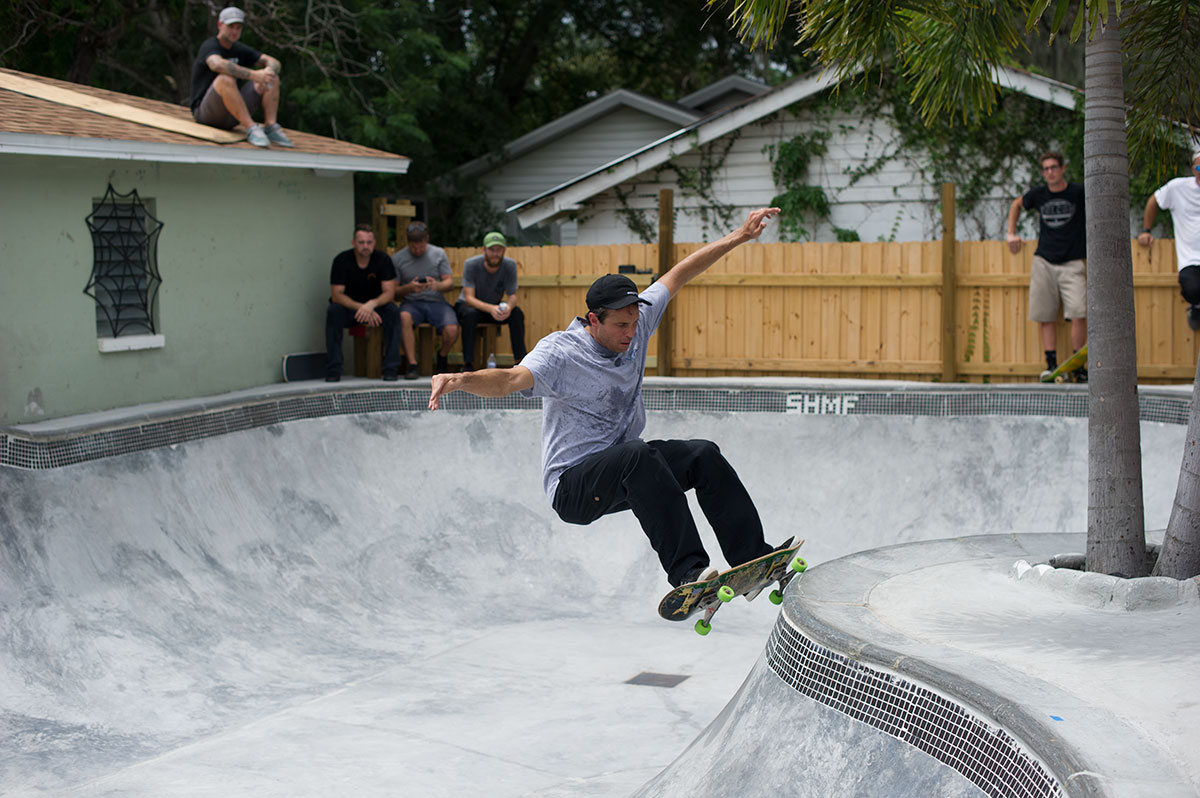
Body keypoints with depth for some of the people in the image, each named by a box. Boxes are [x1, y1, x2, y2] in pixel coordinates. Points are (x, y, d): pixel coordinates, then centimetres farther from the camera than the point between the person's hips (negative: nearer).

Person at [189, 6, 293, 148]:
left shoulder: (240, 49, 10)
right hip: (206, 114, -7)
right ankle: (251, 129, -34)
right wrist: (254, 75, -44)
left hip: (231, 116, 7)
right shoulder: (209, 47, -12)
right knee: (226, 79, -36)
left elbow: (274, 63, 2)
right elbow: (218, 65, -37)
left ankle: (271, 127, -18)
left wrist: (269, 70, -24)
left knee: (272, 78, -3)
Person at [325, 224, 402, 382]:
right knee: (333, 311, -33)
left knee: (392, 310, -30)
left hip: (376, 307, 1)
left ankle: (391, 368, -25)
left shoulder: (383, 260, -8)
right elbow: (336, 295, -17)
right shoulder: (342, 260, -12)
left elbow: (389, 292, -15)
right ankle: (333, 371, -29)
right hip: (348, 308, -1)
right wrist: (361, 308, -31)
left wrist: (372, 305, -36)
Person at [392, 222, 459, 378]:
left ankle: (442, 356, 8)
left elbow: (448, 282, 7)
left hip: (436, 302, 1)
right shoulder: (397, 258, 4)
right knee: (404, 317, -38)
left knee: (452, 330, -28)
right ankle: (412, 364, -33)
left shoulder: (439, 254, 8)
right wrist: (409, 287, -19)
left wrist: (438, 285, -18)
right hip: (411, 302, -1)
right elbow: (393, 291, 3)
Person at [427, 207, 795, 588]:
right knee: (638, 455, -35)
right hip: (572, 484, -7)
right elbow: (510, 379, -37)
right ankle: (687, 573, -43)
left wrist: (739, 237, 11)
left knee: (703, 454, -11)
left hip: (626, 469, 7)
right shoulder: (560, 351, -19)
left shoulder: (635, 323, 0)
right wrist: (462, 380, -58)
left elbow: (680, 274, 9)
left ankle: (753, 557, -8)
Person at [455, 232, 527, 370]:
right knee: (470, 314, -37)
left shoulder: (510, 265, -16)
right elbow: (469, 298, -29)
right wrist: (490, 308, -49)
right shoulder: (471, 265, -24)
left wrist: (508, 307, -42)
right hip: (468, 305, -3)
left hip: (494, 307, 3)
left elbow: (512, 296, -15)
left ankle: (520, 359, -18)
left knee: (517, 313, -25)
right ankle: (468, 364, -33)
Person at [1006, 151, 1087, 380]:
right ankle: (1051, 365, 1)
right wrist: (1011, 233, 18)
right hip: (1043, 263, 3)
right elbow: (1016, 205, 27)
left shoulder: (1079, 193, -4)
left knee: (1078, 314, -17)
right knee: (1046, 318, -1)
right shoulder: (1037, 194, 6)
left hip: (1072, 264, -3)